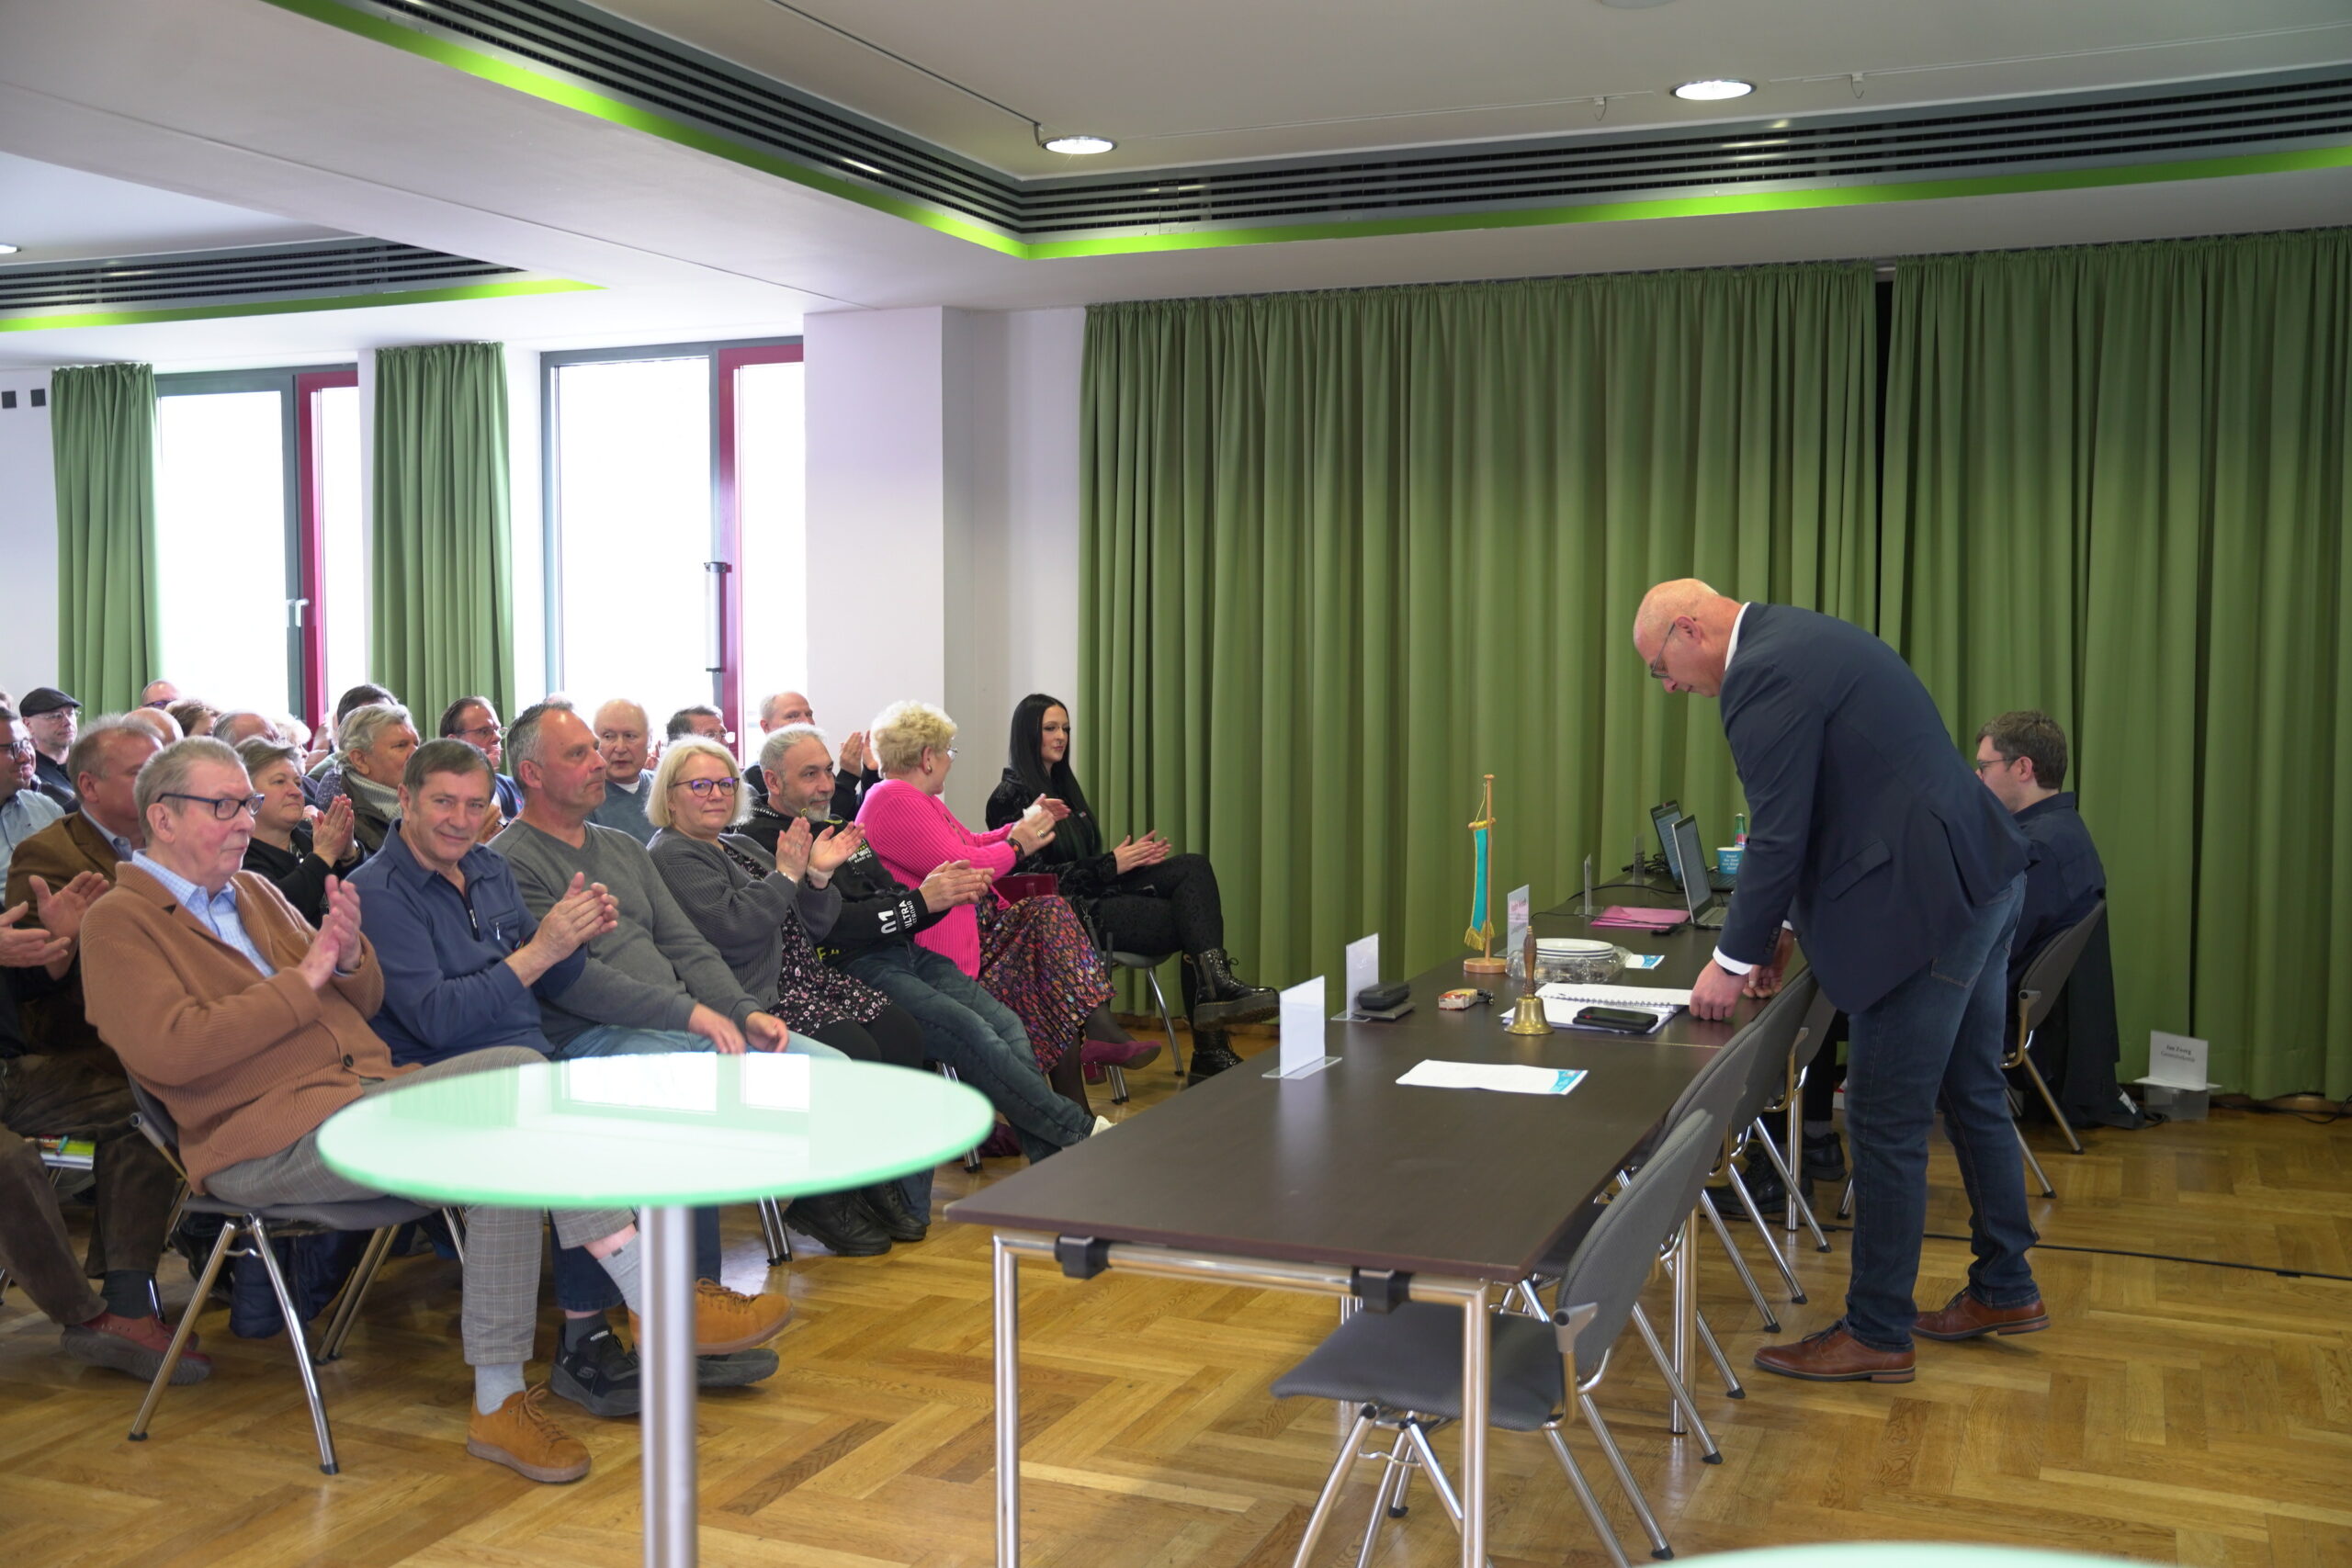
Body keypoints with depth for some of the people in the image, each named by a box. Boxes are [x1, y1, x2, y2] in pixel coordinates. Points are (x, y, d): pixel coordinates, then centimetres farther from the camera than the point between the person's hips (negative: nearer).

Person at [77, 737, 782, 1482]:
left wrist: (348, 957, -2)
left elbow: (364, 1003, 22)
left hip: (367, 1088, 7)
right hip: (274, 1135, -7)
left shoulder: (252, 890, 22)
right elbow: (169, 1050, -16)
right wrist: (303, 980, -13)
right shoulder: (120, 922, 1)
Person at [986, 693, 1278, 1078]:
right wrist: (1110, 865, -12)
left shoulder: (1062, 785, 22)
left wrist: (1129, 858, 2)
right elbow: (1033, 873, -14)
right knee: (1190, 920, -20)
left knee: (1194, 867, -17)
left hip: (1097, 893, 8)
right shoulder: (1011, 796, -5)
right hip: (1068, 912, -8)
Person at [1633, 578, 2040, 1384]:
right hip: (1982, 879, 11)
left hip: (1928, 906, -11)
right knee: (1971, 1095, 22)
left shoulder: (1764, 675, -17)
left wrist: (1734, 959, -7)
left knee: (1886, 1125, 0)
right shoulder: (1801, 638, 15)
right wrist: (1786, 927, 19)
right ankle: (2004, 1291, 36)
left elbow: (1778, 836, -18)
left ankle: (1876, 1334, 12)